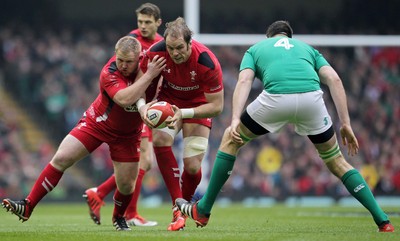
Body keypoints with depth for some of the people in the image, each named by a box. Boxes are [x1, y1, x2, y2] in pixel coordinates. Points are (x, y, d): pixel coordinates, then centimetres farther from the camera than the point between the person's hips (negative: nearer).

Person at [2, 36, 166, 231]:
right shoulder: (109, 73, -30)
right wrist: (149, 75, -45)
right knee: (61, 159, -14)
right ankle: (27, 206, -9)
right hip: (97, 123, -2)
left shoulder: (151, 62, -19)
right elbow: (125, 99, -46)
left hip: (127, 133, 2)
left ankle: (119, 217, 34)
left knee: (126, 185, 0)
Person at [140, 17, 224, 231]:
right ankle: (178, 207, -24)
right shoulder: (155, 53, -27)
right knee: (159, 139, -29)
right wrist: (142, 106, -31)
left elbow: (217, 106, -26)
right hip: (168, 100, 2)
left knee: (192, 166, -11)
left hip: (198, 104, -2)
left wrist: (184, 113, -39)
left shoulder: (207, 63, -33)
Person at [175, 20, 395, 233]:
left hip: (275, 98, -2)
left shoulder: (255, 49, 31)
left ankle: (203, 210, 25)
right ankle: (382, 220, 14)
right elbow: (334, 79, 17)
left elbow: (244, 81, 9)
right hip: (311, 98, 2)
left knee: (231, 140, 23)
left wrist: (235, 120, -3)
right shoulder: (307, 48, 35)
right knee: (335, 161, 21)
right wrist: (345, 124, 15)